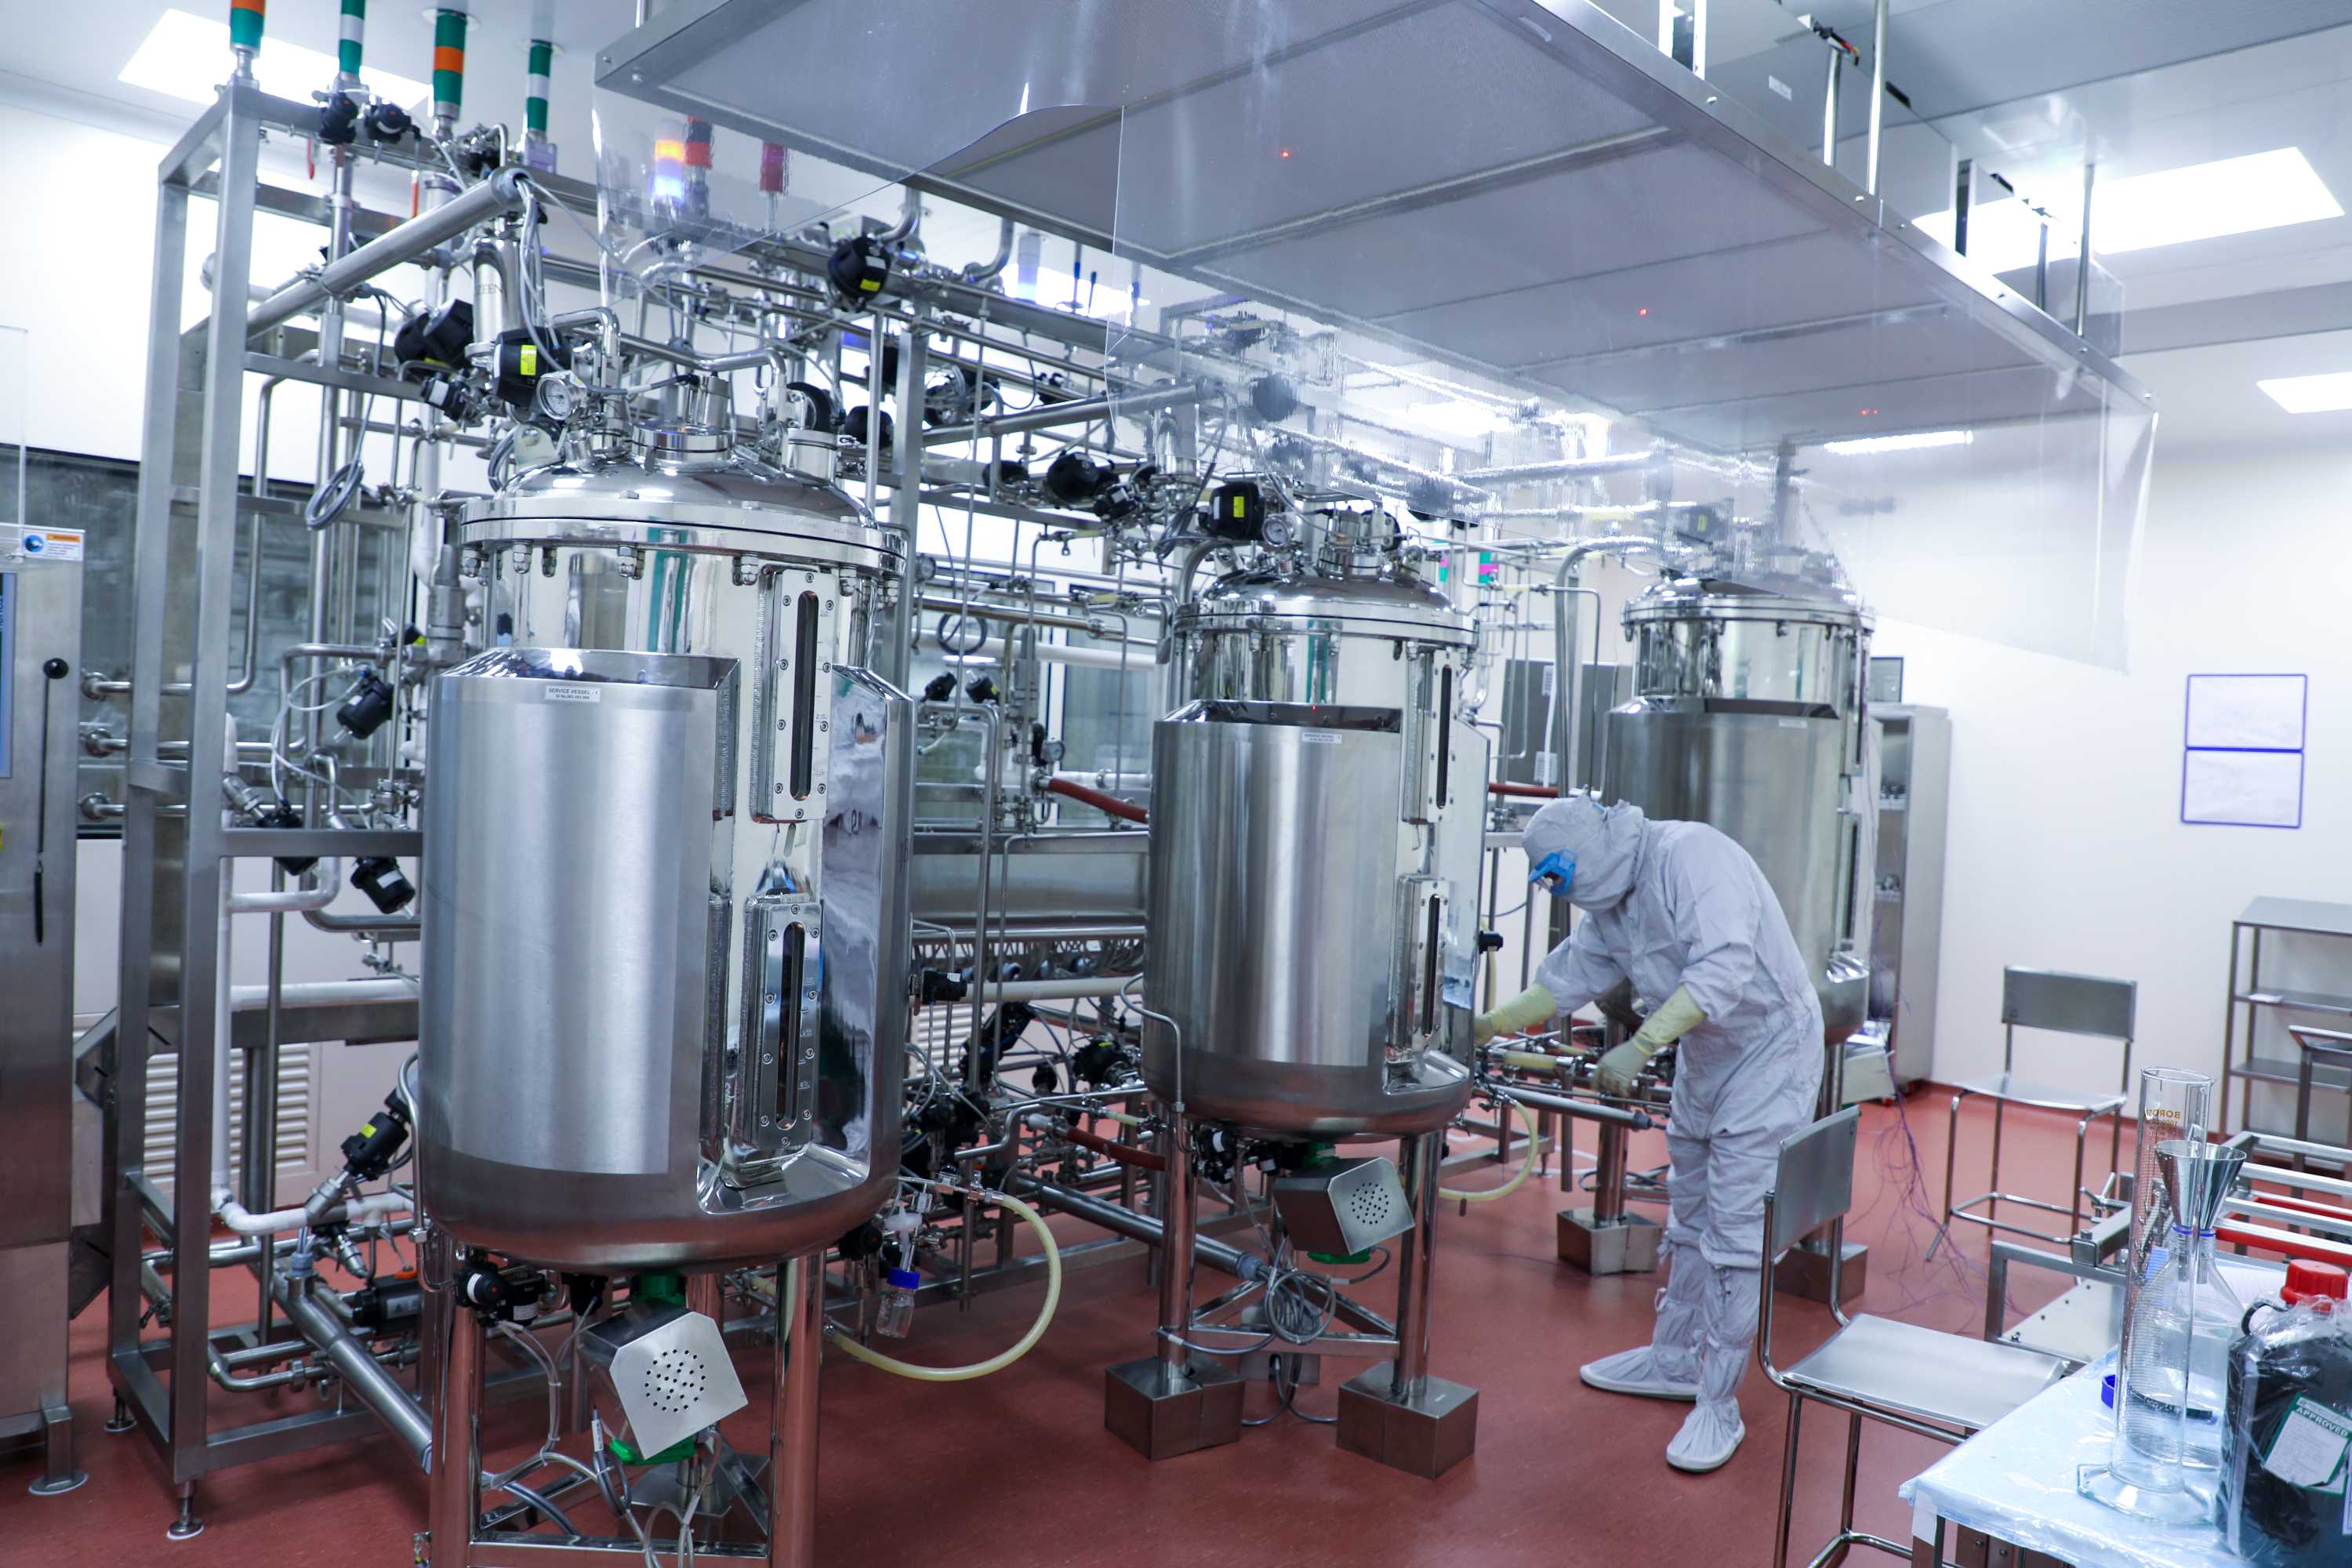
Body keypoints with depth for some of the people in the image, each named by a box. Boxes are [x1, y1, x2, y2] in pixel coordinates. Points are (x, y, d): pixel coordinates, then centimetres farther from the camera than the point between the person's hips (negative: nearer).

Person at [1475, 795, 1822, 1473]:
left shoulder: (1689, 854, -24)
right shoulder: (1612, 904, 5)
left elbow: (1725, 966, -35)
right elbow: (1563, 980, 12)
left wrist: (1640, 1047, -38)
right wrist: (1483, 1026, 3)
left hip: (1768, 1052, -9)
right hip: (1705, 1060, 9)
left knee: (1736, 1232, -6)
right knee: (1690, 1219, 18)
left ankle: (1719, 1407, 3)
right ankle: (1674, 1361, 32)